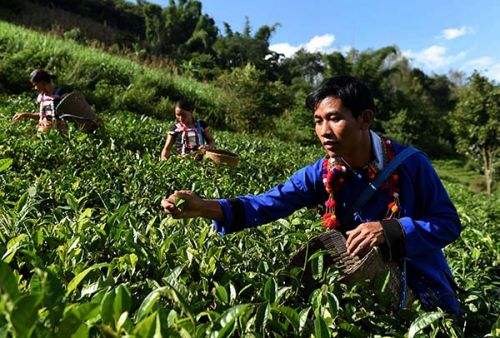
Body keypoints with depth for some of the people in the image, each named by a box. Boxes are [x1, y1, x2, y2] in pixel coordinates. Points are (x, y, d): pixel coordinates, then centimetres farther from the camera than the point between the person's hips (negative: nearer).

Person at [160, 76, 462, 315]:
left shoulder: (410, 163, -20)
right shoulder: (321, 174, -15)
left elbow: (449, 223, -15)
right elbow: (268, 203, -25)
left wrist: (392, 229, -33)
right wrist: (205, 207, -39)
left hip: (423, 289, 0)